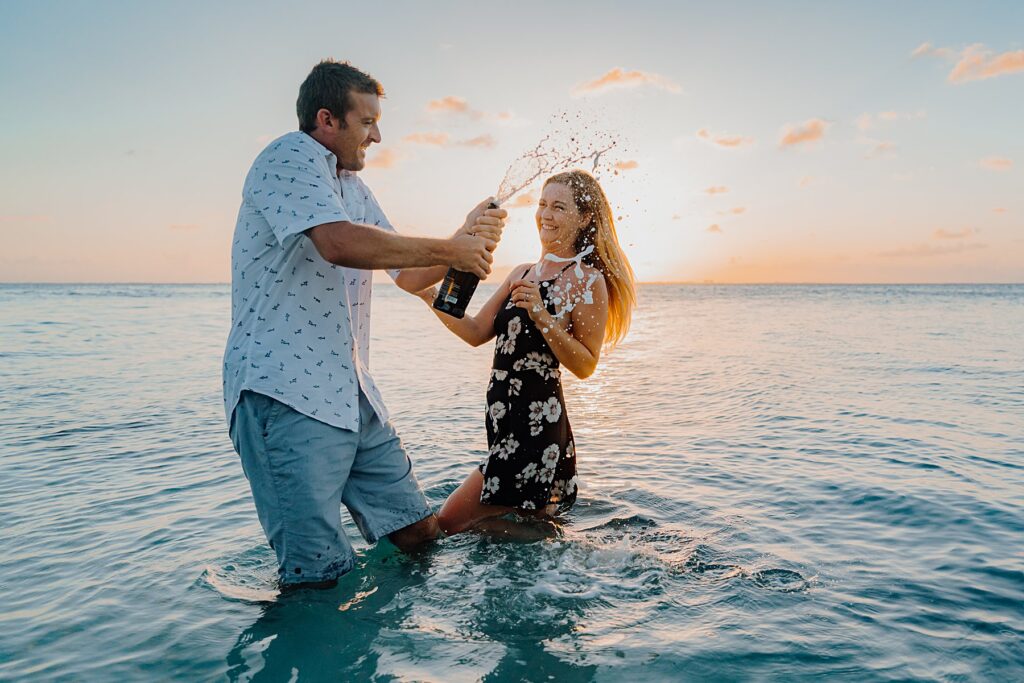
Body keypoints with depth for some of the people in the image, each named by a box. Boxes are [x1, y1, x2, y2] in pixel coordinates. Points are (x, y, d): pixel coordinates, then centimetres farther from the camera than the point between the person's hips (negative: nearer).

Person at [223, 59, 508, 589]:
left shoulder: (353, 186, 24)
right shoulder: (289, 158, -6)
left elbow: (409, 275, 23)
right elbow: (339, 242, -26)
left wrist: (467, 237, 5)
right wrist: (450, 250, -15)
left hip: (351, 393, 9)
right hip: (285, 391, -9)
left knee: (416, 531, 10)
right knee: (320, 575, -9)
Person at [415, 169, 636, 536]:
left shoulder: (588, 280, -11)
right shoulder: (521, 274, 12)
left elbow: (585, 365, -13)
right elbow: (476, 332, 7)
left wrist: (542, 317, -25)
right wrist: (430, 296, -5)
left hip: (535, 426, -8)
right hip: (506, 422, 8)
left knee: (450, 523, -1)